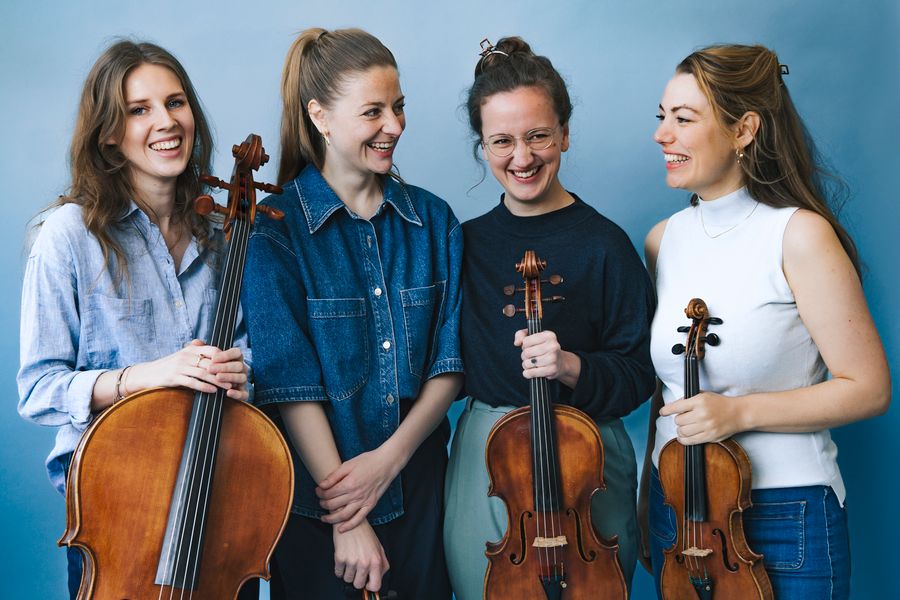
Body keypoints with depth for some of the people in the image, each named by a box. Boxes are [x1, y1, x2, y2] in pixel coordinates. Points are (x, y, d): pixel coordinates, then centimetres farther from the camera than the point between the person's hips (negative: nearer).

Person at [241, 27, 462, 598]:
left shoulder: (434, 220, 2)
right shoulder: (275, 230, -9)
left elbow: (450, 363, 0)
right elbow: (291, 384, -14)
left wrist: (390, 456, -14)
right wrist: (348, 522, -17)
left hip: (419, 493, 4)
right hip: (317, 506, -3)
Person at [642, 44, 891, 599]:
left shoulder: (799, 235, -13)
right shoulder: (664, 240, 3)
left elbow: (868, 389, -13)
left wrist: (740, 411, -21)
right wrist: (646, 495, 12)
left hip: (782, 518, -5)